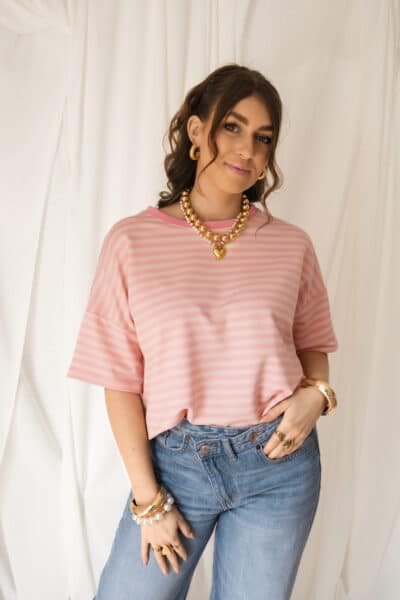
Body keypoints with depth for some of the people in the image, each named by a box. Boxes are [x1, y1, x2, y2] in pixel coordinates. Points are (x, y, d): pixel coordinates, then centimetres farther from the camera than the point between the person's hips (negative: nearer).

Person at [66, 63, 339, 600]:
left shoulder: (291, 245, -1)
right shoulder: (132, 242, -7)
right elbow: (120, 380, -6)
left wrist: (316, 393, -9)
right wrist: (148, 497, -6)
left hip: (279, 461, 2)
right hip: (177, 459, -1)